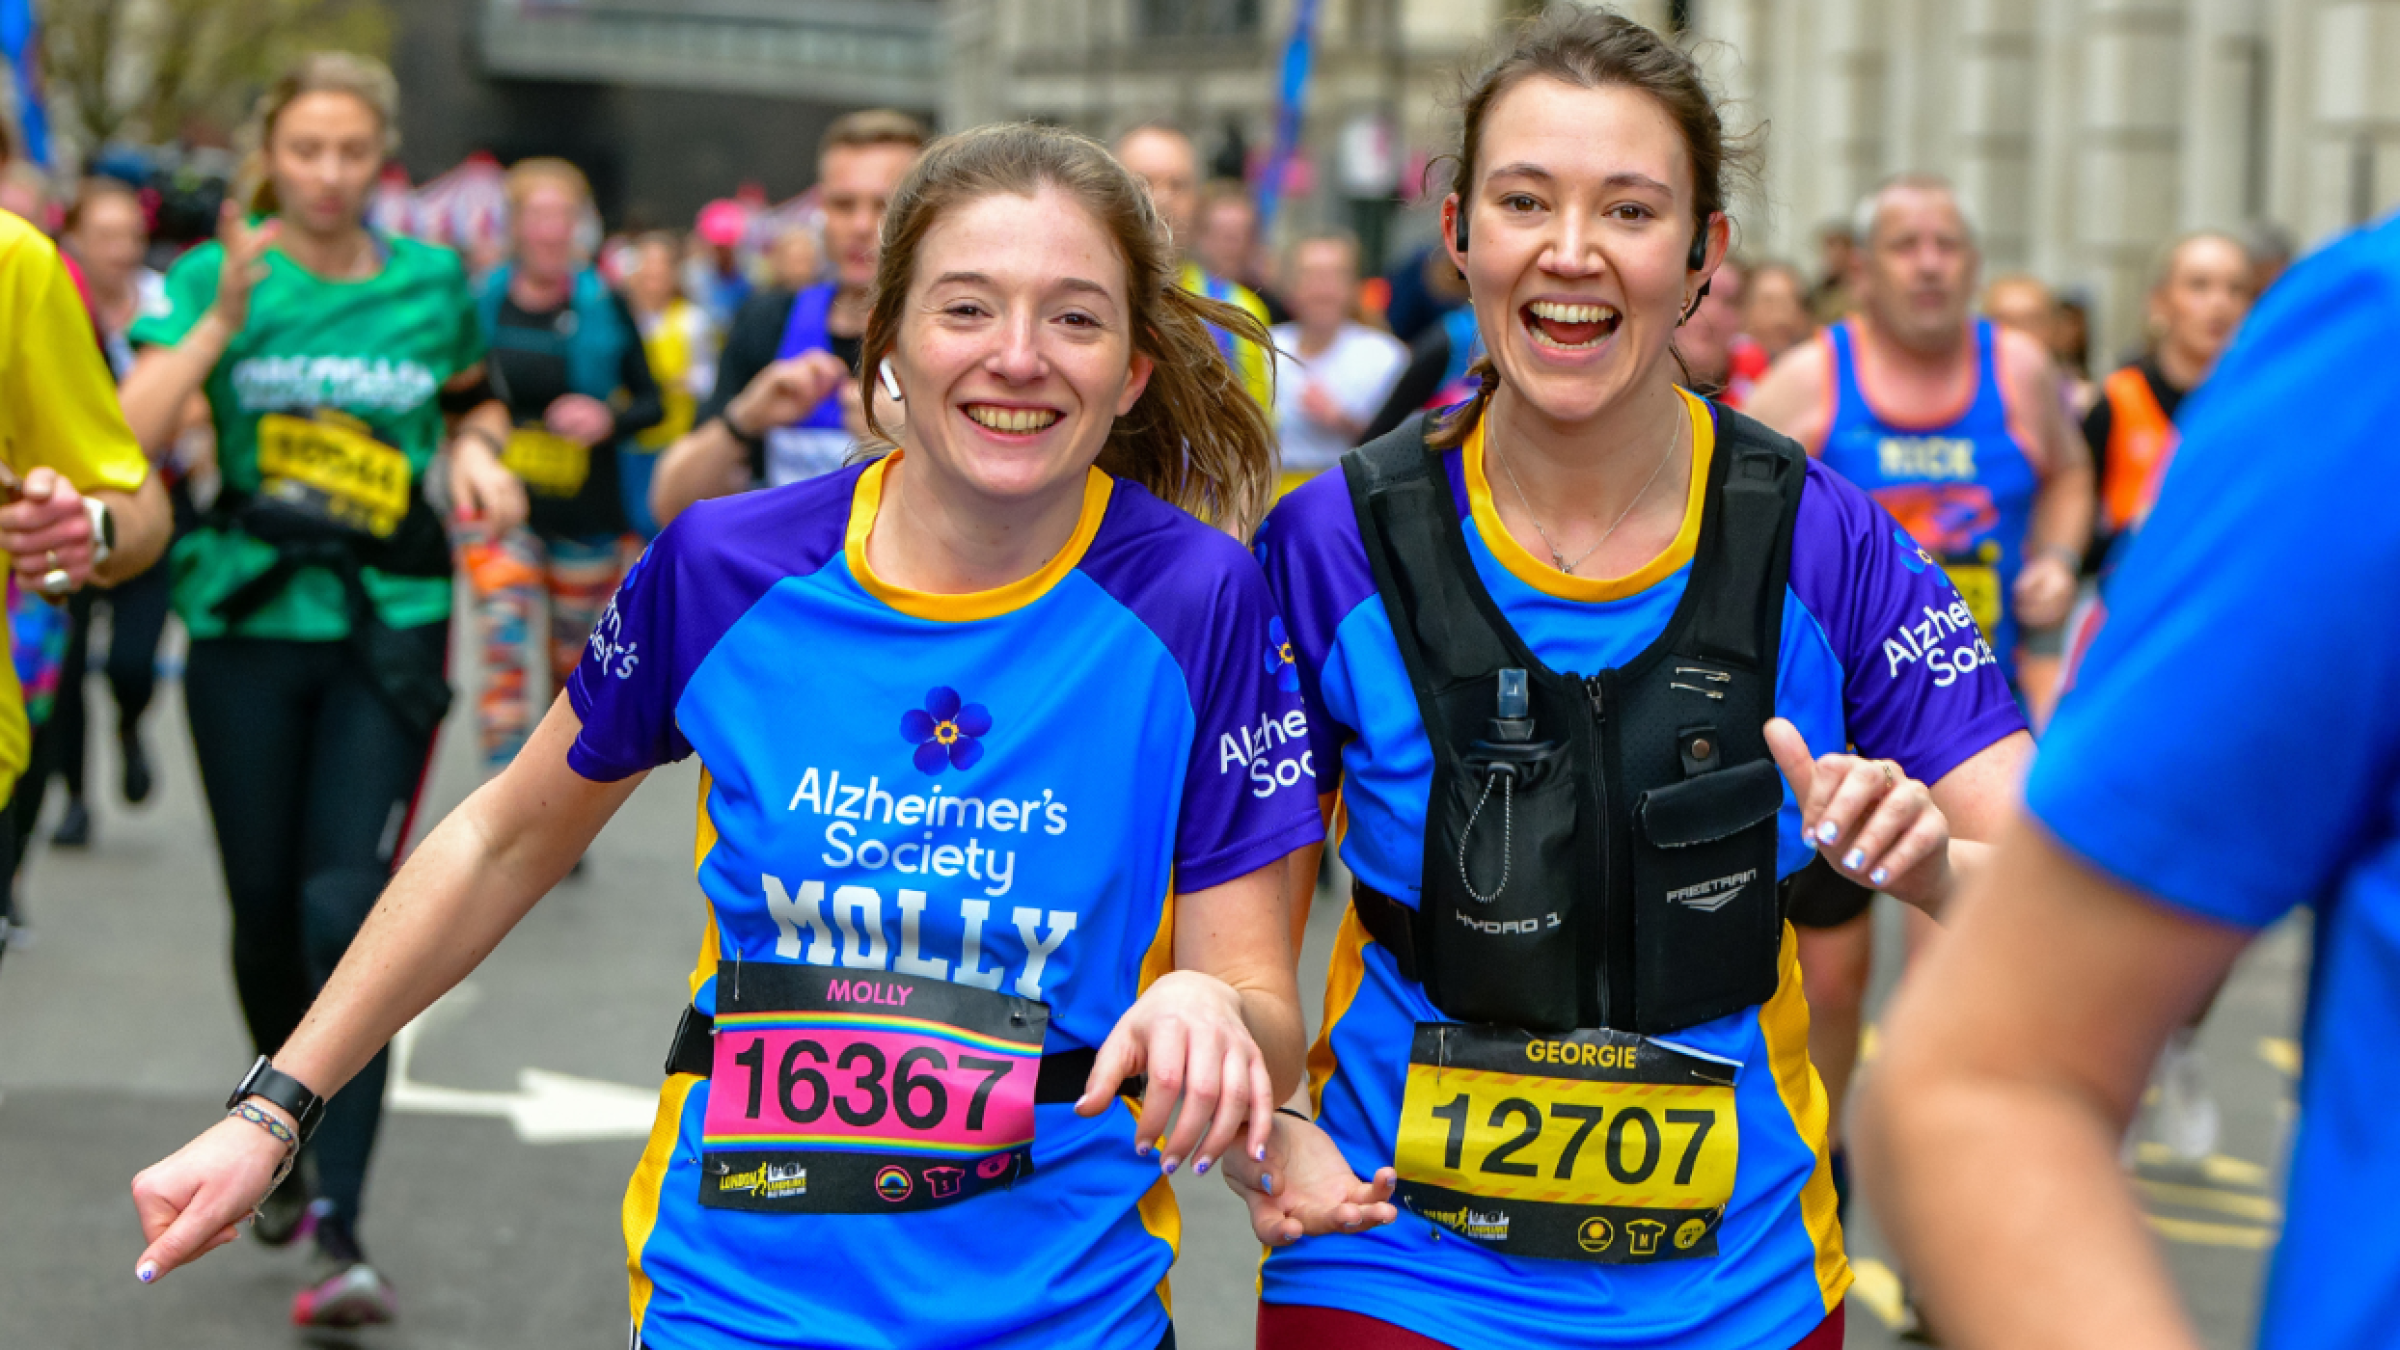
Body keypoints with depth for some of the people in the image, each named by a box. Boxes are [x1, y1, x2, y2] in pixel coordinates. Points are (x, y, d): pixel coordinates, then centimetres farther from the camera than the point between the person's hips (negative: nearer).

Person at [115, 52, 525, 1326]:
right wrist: (222, 317, -19)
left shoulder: (432, 284, 5)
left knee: (347, 910, -13)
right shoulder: (214, 276, 2)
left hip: (386, 635, -1)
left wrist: (481, 456, 2)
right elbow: (128, 435, -11)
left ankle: (337, 1232, -15)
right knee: (265, 909, 9)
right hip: (247, 623, 1)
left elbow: (476, 403, 24)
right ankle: (295, 1128, 39)